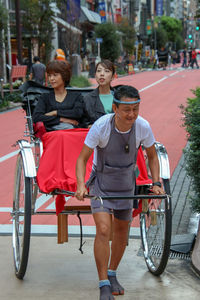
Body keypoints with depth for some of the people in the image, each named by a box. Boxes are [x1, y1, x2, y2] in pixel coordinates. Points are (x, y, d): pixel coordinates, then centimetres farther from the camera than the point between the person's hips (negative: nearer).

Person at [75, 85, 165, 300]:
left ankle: (112, 274, 36)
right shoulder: (101, 126, -26)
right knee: (103, 230, -17)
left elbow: (152, 157, 1)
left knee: (121, 231, 14)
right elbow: (82, 158, -17)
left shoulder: (143, 127, -17)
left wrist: (156, 183, -10)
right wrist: (80, 186, -32)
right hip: (101, 184, -3)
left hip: (125, 185, 4)